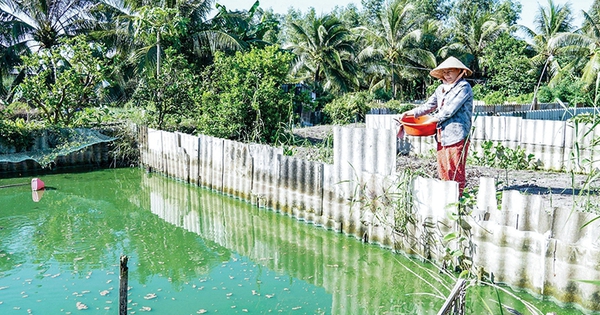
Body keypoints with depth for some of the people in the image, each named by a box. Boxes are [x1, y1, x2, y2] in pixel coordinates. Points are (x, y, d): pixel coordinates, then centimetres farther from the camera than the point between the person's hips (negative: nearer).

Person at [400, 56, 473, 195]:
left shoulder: (464, 87, -6)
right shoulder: (441, 88, 16)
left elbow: (450, 109, -15)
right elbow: (429, 106, 19)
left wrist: (432, 120, -9)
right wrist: (409, 113, 9)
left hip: (456, 134, -7)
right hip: (442, 134, 8)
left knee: (456, 170, -3)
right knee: (443, 170, 10)